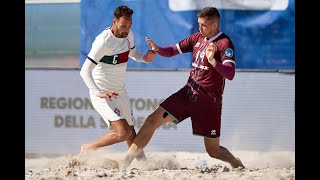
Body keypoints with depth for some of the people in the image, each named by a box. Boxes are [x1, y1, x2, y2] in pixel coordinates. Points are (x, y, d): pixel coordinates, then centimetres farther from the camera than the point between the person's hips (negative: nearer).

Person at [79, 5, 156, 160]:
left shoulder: (128, 35, 1)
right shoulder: (103, 42, -24)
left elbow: (132, 53, 23)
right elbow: (84, 71, -25)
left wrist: (145, 58, 0)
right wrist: (99, 93, -38)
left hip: (120, 92, 8)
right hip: (102, 93, -8)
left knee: (130, 131, 16)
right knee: (123, 132, -18)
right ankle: (88, 149, -1)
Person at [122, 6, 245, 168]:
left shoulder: (225, 44, -12)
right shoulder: (198, 38, 8)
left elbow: (230, 74, -24)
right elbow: (172, 51, 13)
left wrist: (213, 61, -41)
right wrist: (157, 49, -9)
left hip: (209, 101, -6)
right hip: (188, 93, 6)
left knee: (213, 150, 0)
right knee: (152, 120, -9)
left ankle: (237, 164, 33)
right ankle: (125, 162, -7)